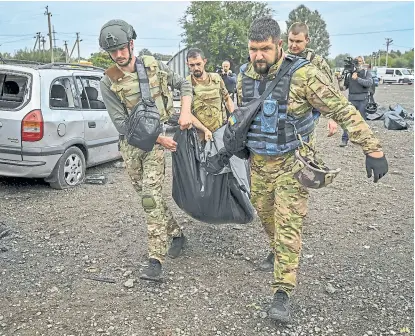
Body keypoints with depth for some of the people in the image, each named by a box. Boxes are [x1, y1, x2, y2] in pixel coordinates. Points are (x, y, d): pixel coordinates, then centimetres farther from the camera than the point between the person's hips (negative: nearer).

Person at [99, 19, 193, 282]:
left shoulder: (153, 66, -3)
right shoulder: (109, 82, -7)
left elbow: (184, 84, 9)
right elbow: (121, 123, -10)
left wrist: (186, 112, -7)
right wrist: (158, 138, -14)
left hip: (157, 138, -2)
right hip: (131, 144, 2)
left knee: (150, 195, -13)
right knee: (148, 195, 11)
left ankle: (156, 260, -12)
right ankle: (176, 233, 34)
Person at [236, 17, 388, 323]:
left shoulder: (303, 74, -20)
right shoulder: (244, 77, -2)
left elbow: (344, 111, -18)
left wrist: (373, 150, -18)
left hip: (291, 164, -5)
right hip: (258, 163, 6)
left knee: (288, 228, -5)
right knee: (266, 215, 21)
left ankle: (282, 293, 4)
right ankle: (277, 252, 51)